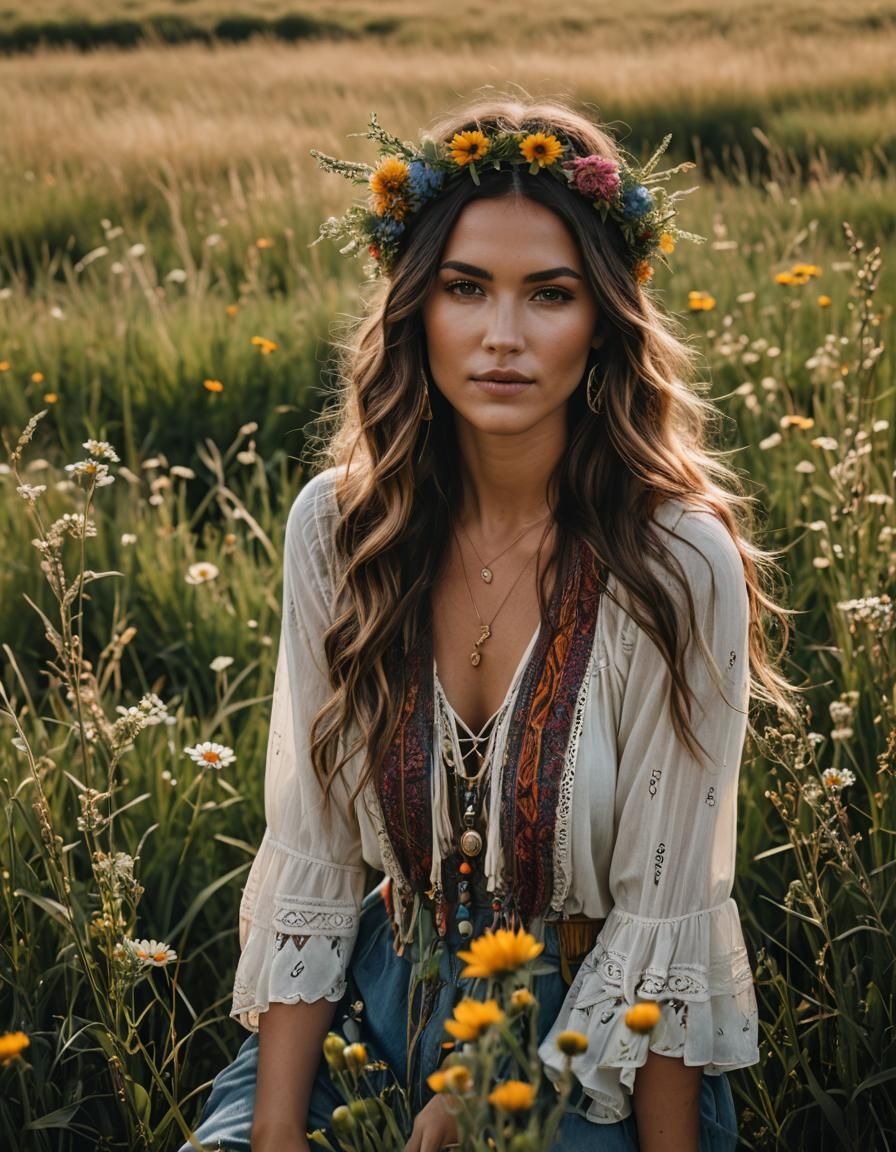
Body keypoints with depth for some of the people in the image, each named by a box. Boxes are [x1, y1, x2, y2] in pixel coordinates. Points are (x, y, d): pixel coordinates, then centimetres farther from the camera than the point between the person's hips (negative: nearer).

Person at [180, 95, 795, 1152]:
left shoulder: (680, 562, -17)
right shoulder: (335, 527, -6)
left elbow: (663, 916, -12)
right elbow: (309, 860, -4)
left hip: (590, 1031, -2)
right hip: (380, 998, 3)